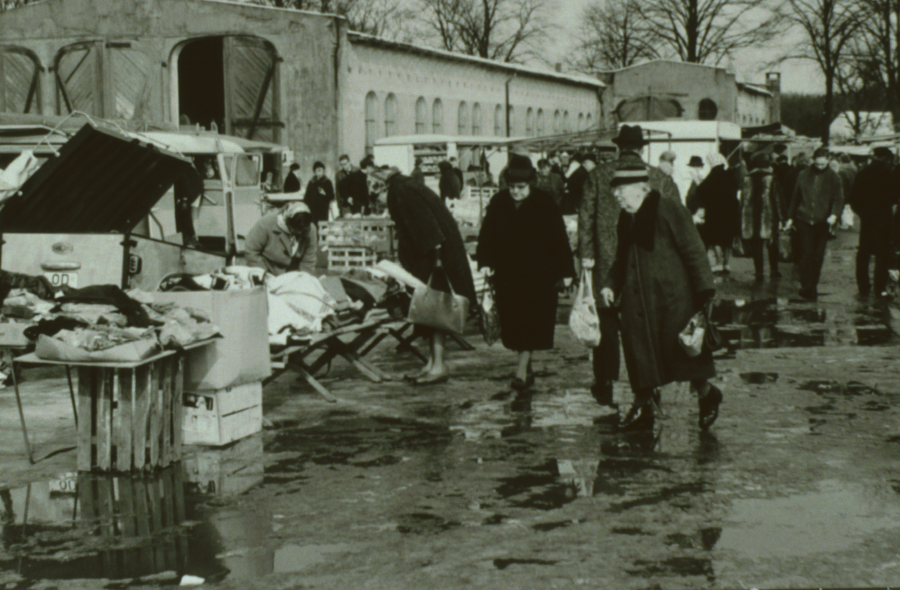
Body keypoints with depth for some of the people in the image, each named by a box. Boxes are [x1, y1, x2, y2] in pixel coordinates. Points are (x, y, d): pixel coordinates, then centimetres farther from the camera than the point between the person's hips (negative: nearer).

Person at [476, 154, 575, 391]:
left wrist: (562, 271, -7)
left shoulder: (545, 204, -8)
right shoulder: (498, 203, 0)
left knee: (531, 321, -6)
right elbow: (487, 234, 5)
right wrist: (485, 262, -8)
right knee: (511, 321, 7)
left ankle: (522, 369, -4)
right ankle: (526, 366, 19)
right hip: (507, 273, 4)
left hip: (537, 274, -3)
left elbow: (558, 239, -5)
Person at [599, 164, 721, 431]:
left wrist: (704, 291, -12)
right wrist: (611, 285, 5)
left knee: (680, 348, -2)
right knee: (639, 352, 6)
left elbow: (694, 251, -10)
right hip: (637, 303, 7)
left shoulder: (668, 210, -10)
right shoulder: (626, 218, 12)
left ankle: (706, 394, 21)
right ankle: (643, 408, 17)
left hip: (671, 298, -7)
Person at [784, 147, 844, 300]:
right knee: (806, 253, -8)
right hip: (803, 220, 0)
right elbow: (795, 197, 16)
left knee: (818, 256, 3)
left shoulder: (833, 178, 3)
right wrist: (791, 217, 16)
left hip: (822, 223, 0)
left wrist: (834, 214, -20)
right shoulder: (804, 175, 7)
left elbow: (838, 199, -2)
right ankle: (806, 286, -4)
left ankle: (812, 288, 15)